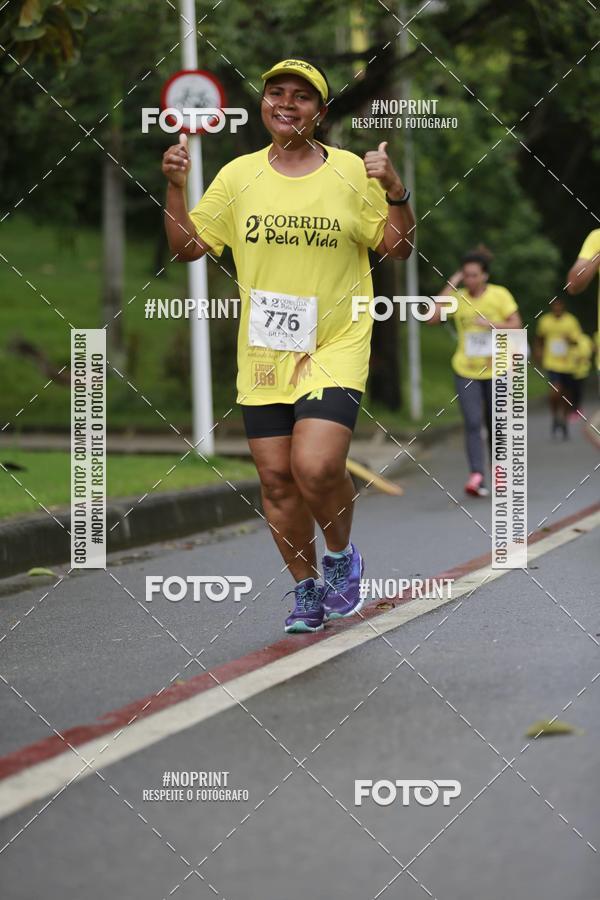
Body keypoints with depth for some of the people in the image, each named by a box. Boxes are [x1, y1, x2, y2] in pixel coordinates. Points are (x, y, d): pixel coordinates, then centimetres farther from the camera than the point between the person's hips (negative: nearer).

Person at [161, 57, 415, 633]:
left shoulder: (351, 171, -2)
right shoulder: (238, 175, 5)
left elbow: (398, 249, 1)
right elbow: (187, 247, 7)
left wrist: (395, 192, -15)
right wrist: (174, 187, -6)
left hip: (334, 348, -3)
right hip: (262, 354, 3)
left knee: (316, 468, -19)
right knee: (276, 478, 4)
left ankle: (342, 556, 11)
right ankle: (306, 590, 24)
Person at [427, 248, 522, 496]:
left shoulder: (499, 295, -4)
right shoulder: (457, 297, 0)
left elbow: (516, 325, -5)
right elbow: (432, 318, -12)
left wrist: (491, 324, -21)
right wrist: (450, 286, -11)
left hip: (496, 369, 0)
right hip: (466, 370, 0)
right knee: (473, 422, -13)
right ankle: (477, 475, -20)